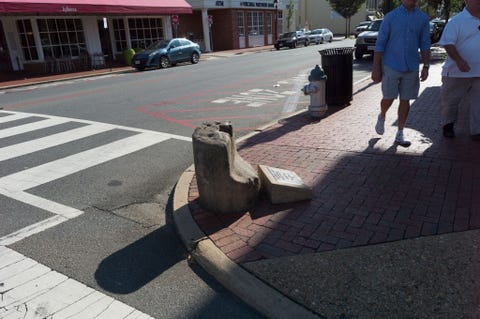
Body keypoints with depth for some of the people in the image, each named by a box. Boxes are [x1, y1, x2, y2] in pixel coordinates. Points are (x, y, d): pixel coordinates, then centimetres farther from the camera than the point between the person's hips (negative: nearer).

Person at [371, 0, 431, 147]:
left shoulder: (423, 18, 5)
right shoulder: (391, 16, -2)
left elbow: (425, 44, 8)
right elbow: (380, 43, -3)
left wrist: (426, 66, -1)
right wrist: (376, 68, -7)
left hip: (411, 68, 3)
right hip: (391, 67, -2)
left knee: (405, 100, 5)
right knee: (388, 99, 0)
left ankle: (400, 134, 15)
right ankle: (382, 117, 33)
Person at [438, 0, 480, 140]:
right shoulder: (457, 21, -10)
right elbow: (447, 43, -20)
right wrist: (458, 60, -33)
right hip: (457, 72, -5)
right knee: (450, 101, 10)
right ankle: (448, 126, 32)